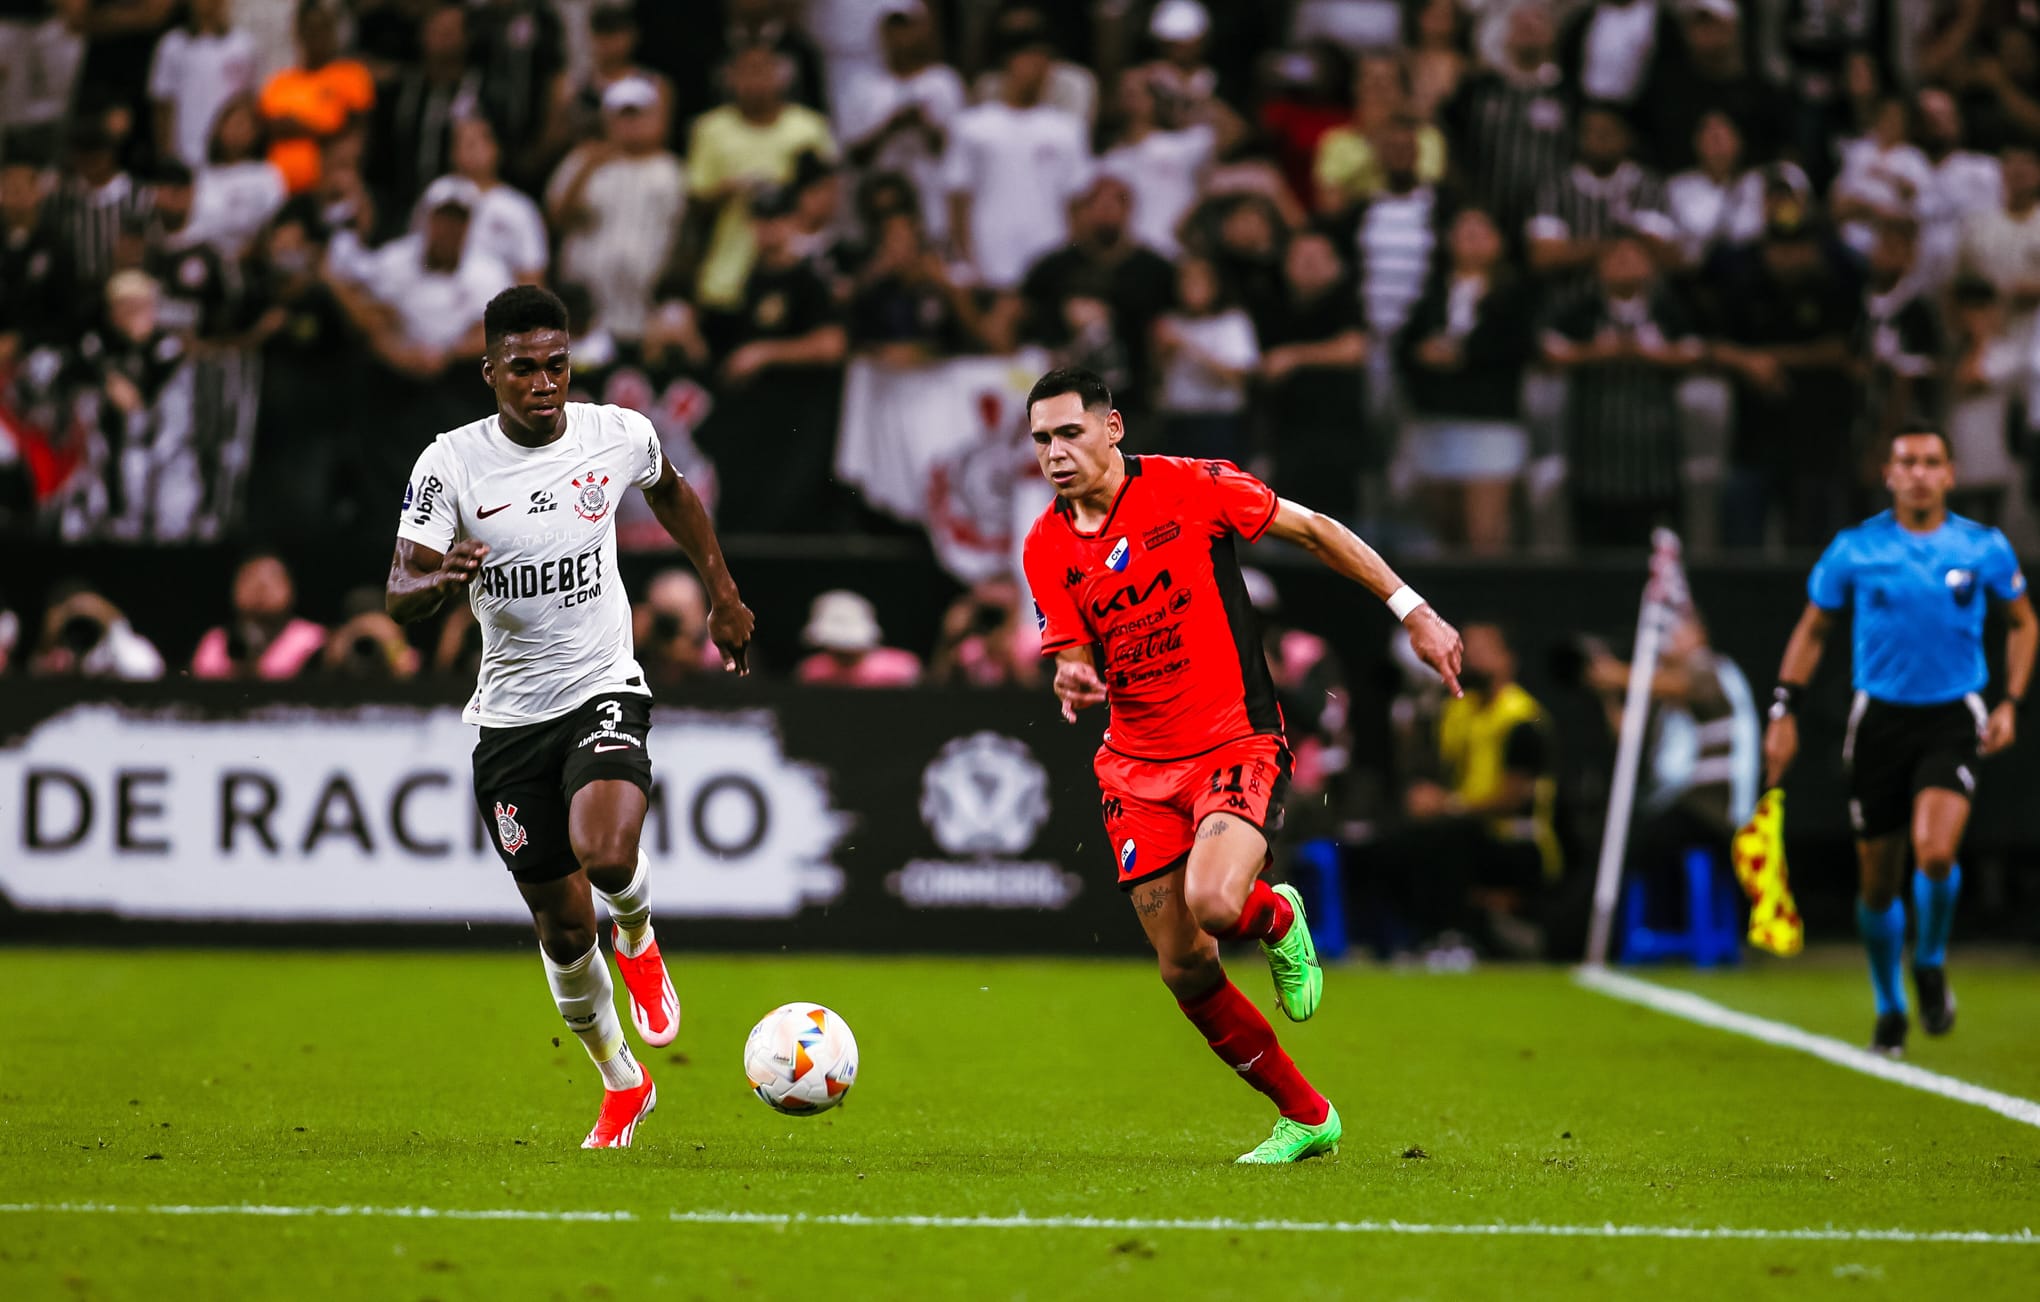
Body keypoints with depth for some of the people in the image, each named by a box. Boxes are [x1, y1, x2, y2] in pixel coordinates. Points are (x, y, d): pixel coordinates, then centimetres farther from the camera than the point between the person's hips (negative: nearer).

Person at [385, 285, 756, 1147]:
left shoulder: (620, 435, -5)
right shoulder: (451, 464, -11)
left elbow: (671, 495, 18)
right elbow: (400, 596, -16)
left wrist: (725, 596, 21)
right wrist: (439, 580, -39)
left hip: (603, 689, -1)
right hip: (510, 714, 1)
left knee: (607, 857, -30)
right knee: (562, 924, 7)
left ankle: (638, 940, 7)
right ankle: (622, 1084, 30)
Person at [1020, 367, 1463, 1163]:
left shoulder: (1190, 489, -9)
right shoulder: (1046, 549, 2)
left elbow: (1314, 531, 0)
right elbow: (1076, 661, 5)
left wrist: (1413, 612, -1)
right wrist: (1074, 682, -21)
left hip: (1236, 743, -4)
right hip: (1138, 767, 4)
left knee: (1213, 902, -30)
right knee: (1183, 969, 0)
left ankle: (1277, 920, 9)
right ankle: (1306, 1117, 18)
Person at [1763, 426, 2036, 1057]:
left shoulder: (1984, 548, 0)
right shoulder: (1854, 550, -1)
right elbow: (1812, 631, 10)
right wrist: (1784, 711, 3)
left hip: (1953, 720, -1)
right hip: (1880, 717, 1)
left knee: (1934, 851, -23)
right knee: (1878, 880, 5)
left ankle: (1931, 964, 6)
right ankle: (1890, 1010, 26)